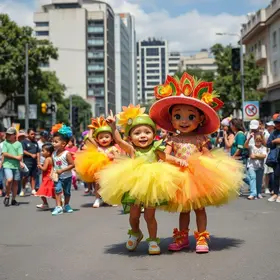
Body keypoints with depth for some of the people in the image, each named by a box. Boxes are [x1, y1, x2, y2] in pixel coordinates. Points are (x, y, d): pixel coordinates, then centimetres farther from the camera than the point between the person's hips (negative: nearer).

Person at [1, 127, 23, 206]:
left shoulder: (18, 144, 5)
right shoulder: (5, 143, 4)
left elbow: (20, 156, 2)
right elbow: (4, 154, -6)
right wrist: (15, 157, -8)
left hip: (16, 165, 2)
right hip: (7, 165, -2)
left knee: (15, 182, 6)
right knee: (9, 180, -19)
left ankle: (13, 199, 17)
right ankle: (7, 196, 3)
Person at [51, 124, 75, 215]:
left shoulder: (67, 153, -17)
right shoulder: (54, 154, -1)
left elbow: (72, 165, -19)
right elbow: (53, 165, 9)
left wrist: (62, 170, -23)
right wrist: (53, 172, -9)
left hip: (67, 176, -2)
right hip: (57, 177, 2)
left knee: (67, 192, 13)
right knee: (57, 190, -15)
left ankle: (66, 205, 32)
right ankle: (58, 207, -17)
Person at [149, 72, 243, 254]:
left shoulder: (200, 138, -1)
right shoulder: (173, 139, 2)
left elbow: (207, 154, -5)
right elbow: (166, 154, -7)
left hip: (198, 176, -2)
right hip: (179, 176, 2)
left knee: (199, 208, 5)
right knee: (183, 209, 13)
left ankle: (202, 238, 12)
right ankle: (182, 238, 22)